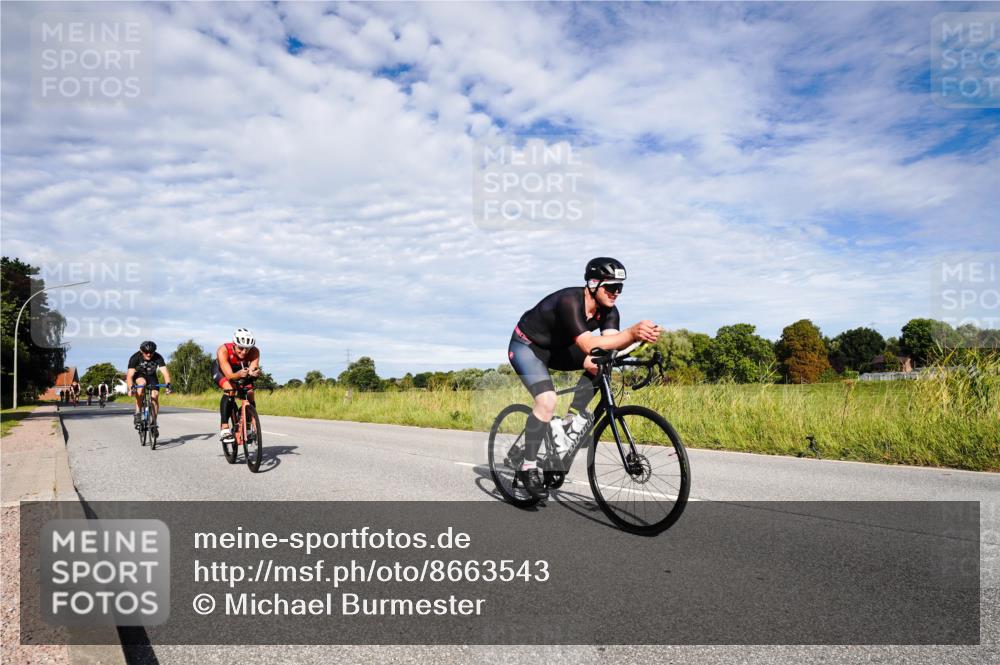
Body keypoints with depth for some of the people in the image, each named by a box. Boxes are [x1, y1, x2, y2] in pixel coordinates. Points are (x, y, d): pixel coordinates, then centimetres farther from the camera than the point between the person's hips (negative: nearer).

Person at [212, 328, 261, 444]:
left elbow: (253, 368, -47)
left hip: (240, 369, 3)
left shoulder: (254, 352, -33)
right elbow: (229, 375, -47)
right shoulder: (223, 350, -39)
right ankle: (224, 429, -27)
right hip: (220, 369, -3)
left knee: (249, 394, -15)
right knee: (230, 390, -30)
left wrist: (254, 373, -70)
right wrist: (239, 375, -68)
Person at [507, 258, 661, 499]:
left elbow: (611, 343, -26)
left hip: (555, 349, 7)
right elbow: (589, 345, -45)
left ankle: (574, 416, -2)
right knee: (548, 400, -26)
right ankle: (528, 467, -12)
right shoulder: (569, 302, -34)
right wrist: (632, 333, -53)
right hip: (526, 346, -7)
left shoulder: (608, 310, -12)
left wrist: (637, 335, -45)